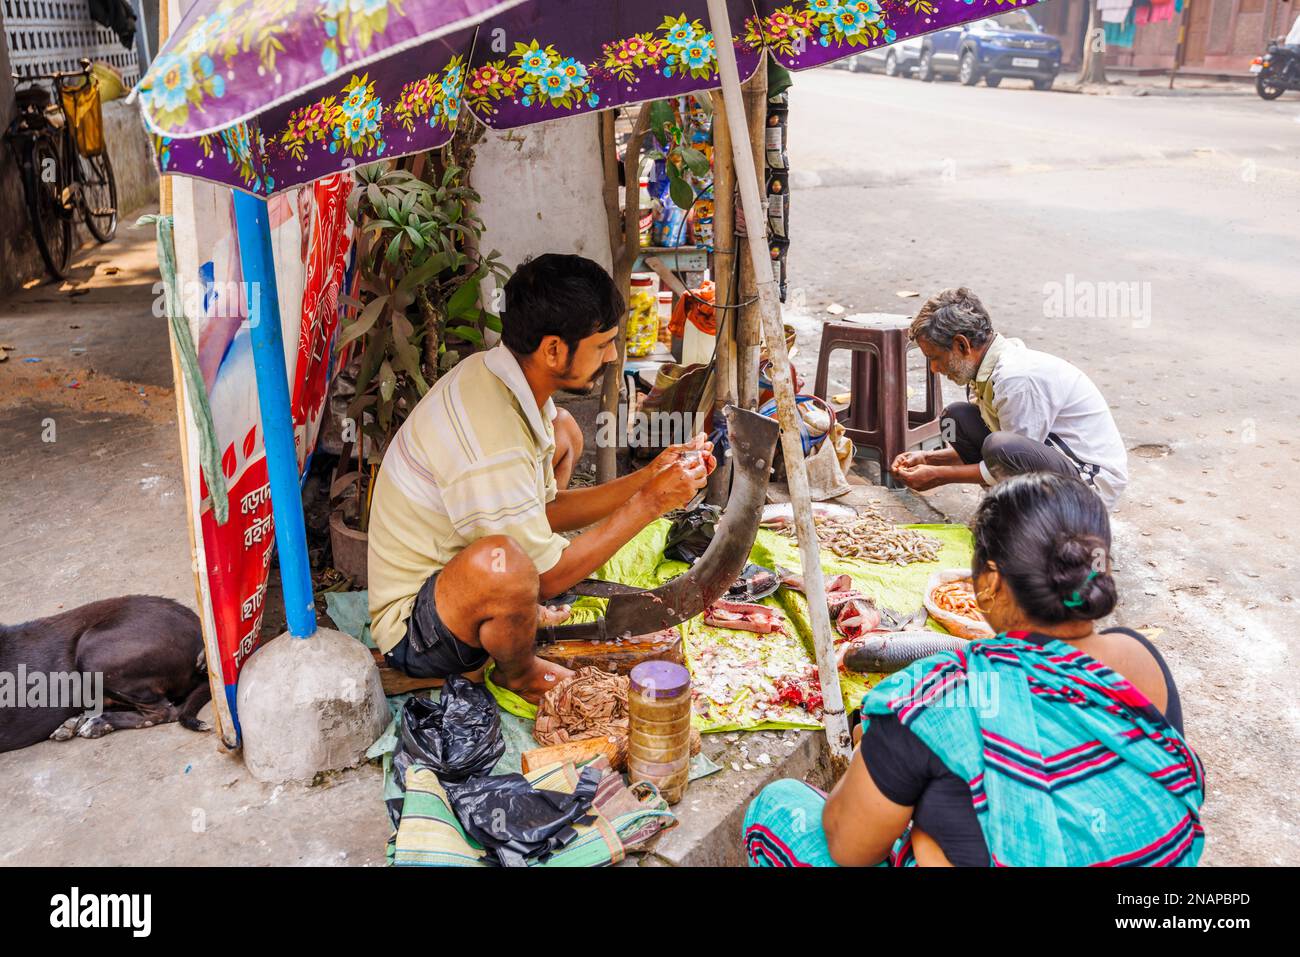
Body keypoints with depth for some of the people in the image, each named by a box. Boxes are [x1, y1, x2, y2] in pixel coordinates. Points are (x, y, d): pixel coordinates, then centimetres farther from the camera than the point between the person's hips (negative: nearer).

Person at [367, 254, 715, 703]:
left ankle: (524, 608, 12)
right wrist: (648, 503, -18)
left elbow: (546, 509, 4)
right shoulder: (492, 441, -34)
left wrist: (646, 478, -5)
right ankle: (519, 672, -5)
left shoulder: (495, 373, -5)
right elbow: (548, 575, -24)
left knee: (564, 435, 13)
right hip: (413, 631, -9)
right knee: (503, 563, -42)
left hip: (445, 564, 9)